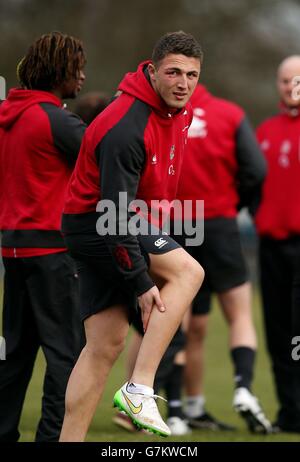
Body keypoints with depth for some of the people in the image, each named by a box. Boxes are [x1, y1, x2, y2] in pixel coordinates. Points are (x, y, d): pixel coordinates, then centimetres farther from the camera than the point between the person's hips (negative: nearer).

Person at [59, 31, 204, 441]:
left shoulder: (180, 110, 2)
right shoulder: (126, 129, -26)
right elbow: (116, 213, -26)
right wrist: (142, 283, -23)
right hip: (95, 226, -9)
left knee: (106, 345, 3)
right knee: (188, 271, -19)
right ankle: (140, 388, -21)